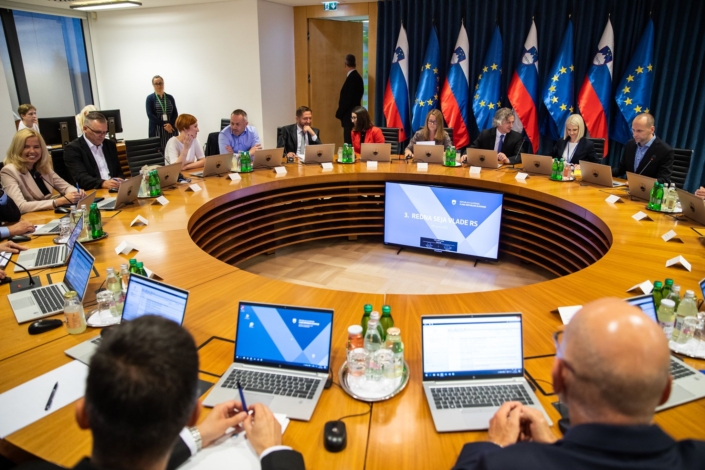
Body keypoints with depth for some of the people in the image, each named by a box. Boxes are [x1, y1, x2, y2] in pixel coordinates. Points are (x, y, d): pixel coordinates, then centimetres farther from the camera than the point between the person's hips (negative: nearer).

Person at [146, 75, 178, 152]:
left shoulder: (170, 97, 12)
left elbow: (175, 113, 7)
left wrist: (170, 125, -12)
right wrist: (164, 125, -14)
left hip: (171, 129, 2)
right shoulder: (150, 98, 4)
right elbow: (150, 115, -5)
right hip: (157, 130, -2)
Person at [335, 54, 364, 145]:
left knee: (349, 143, -9)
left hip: (349, 116, -10)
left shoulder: (351, 78, -16)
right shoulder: (357, 77, 13)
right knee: (352, 142, 12)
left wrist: (339, 113, -9)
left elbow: (348, 99, -19)